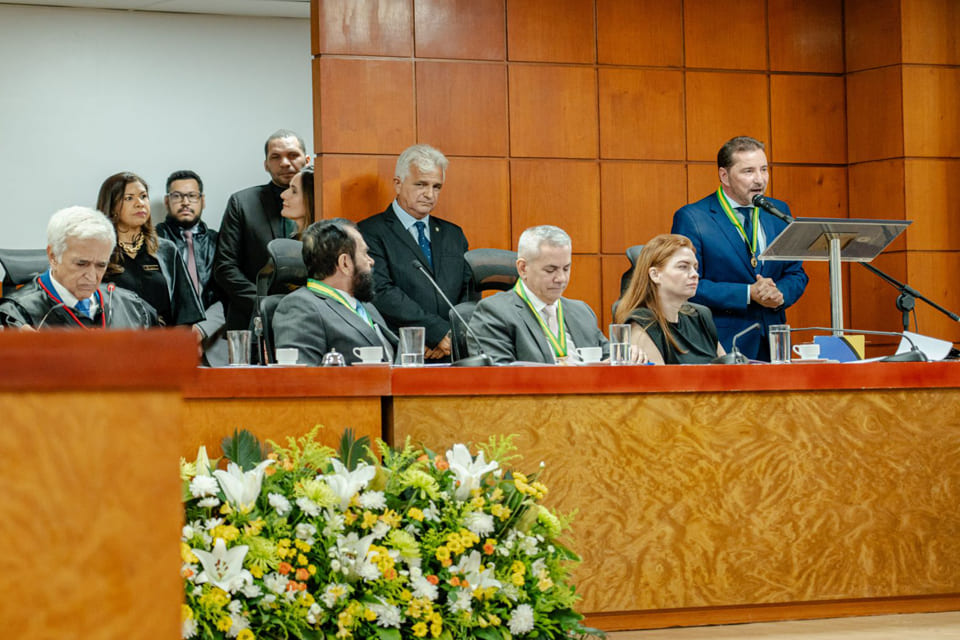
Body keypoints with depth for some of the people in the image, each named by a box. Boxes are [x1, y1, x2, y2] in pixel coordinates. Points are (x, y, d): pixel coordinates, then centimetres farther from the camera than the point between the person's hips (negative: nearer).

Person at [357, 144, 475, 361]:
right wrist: (441, 332, -12)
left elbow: (470, 291, 16)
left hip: (452, 354, 4)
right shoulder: (371, 233, 3)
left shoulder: (453, 235, 21)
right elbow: (382, 293, -8)